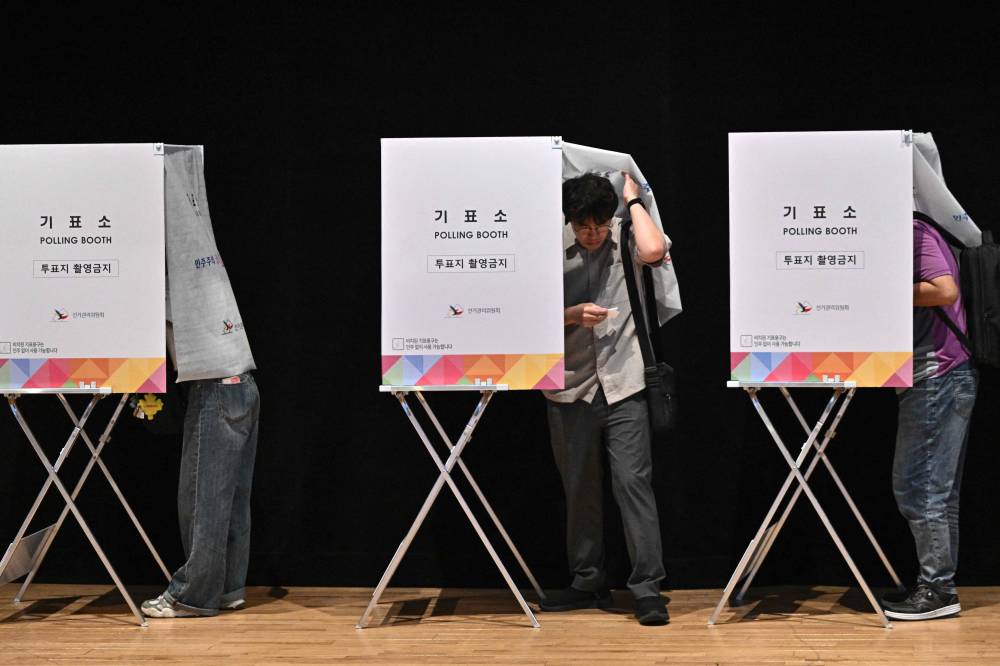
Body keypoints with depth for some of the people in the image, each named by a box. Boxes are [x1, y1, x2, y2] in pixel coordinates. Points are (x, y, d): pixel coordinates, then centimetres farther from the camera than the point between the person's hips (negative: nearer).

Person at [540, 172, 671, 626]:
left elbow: (653, 251, -25)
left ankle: (647, 588, -6)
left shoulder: (624, 239, -2)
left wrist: (633, 198, -12)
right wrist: (573, 315, -15)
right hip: (571, 388, 3)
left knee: (633, 481, -10)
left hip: (622, 386, -3)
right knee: (580, 489, 11)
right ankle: (587, 583, 24)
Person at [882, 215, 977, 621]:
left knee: (916, 486, -7)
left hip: (937, 379, -10)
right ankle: (939, 587, 14)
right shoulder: (902, 241, 20)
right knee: (938, 490, 10)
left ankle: (937, 590, -3)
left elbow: (946, 291, -21)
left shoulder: (915, 233, -8)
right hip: (946, 379, 10)